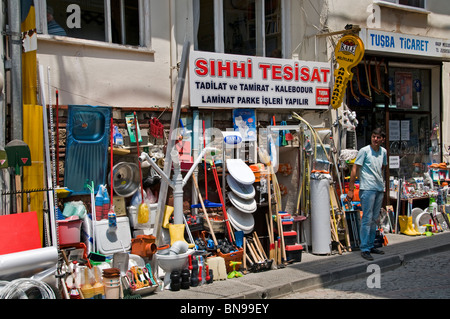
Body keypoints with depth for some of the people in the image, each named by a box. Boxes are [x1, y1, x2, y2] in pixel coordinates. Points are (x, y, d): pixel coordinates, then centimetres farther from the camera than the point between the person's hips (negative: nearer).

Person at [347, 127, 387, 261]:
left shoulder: (383, 152, 11)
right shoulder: (364, 151, -8)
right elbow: (355, 169, -9)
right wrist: (351, 189, -12)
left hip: (379, 189, 7)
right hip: (367, 189, -7)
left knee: (375, 219, 13)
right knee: (367, 218, -7)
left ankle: (371, 245, 23)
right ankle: (364, 249, -2)